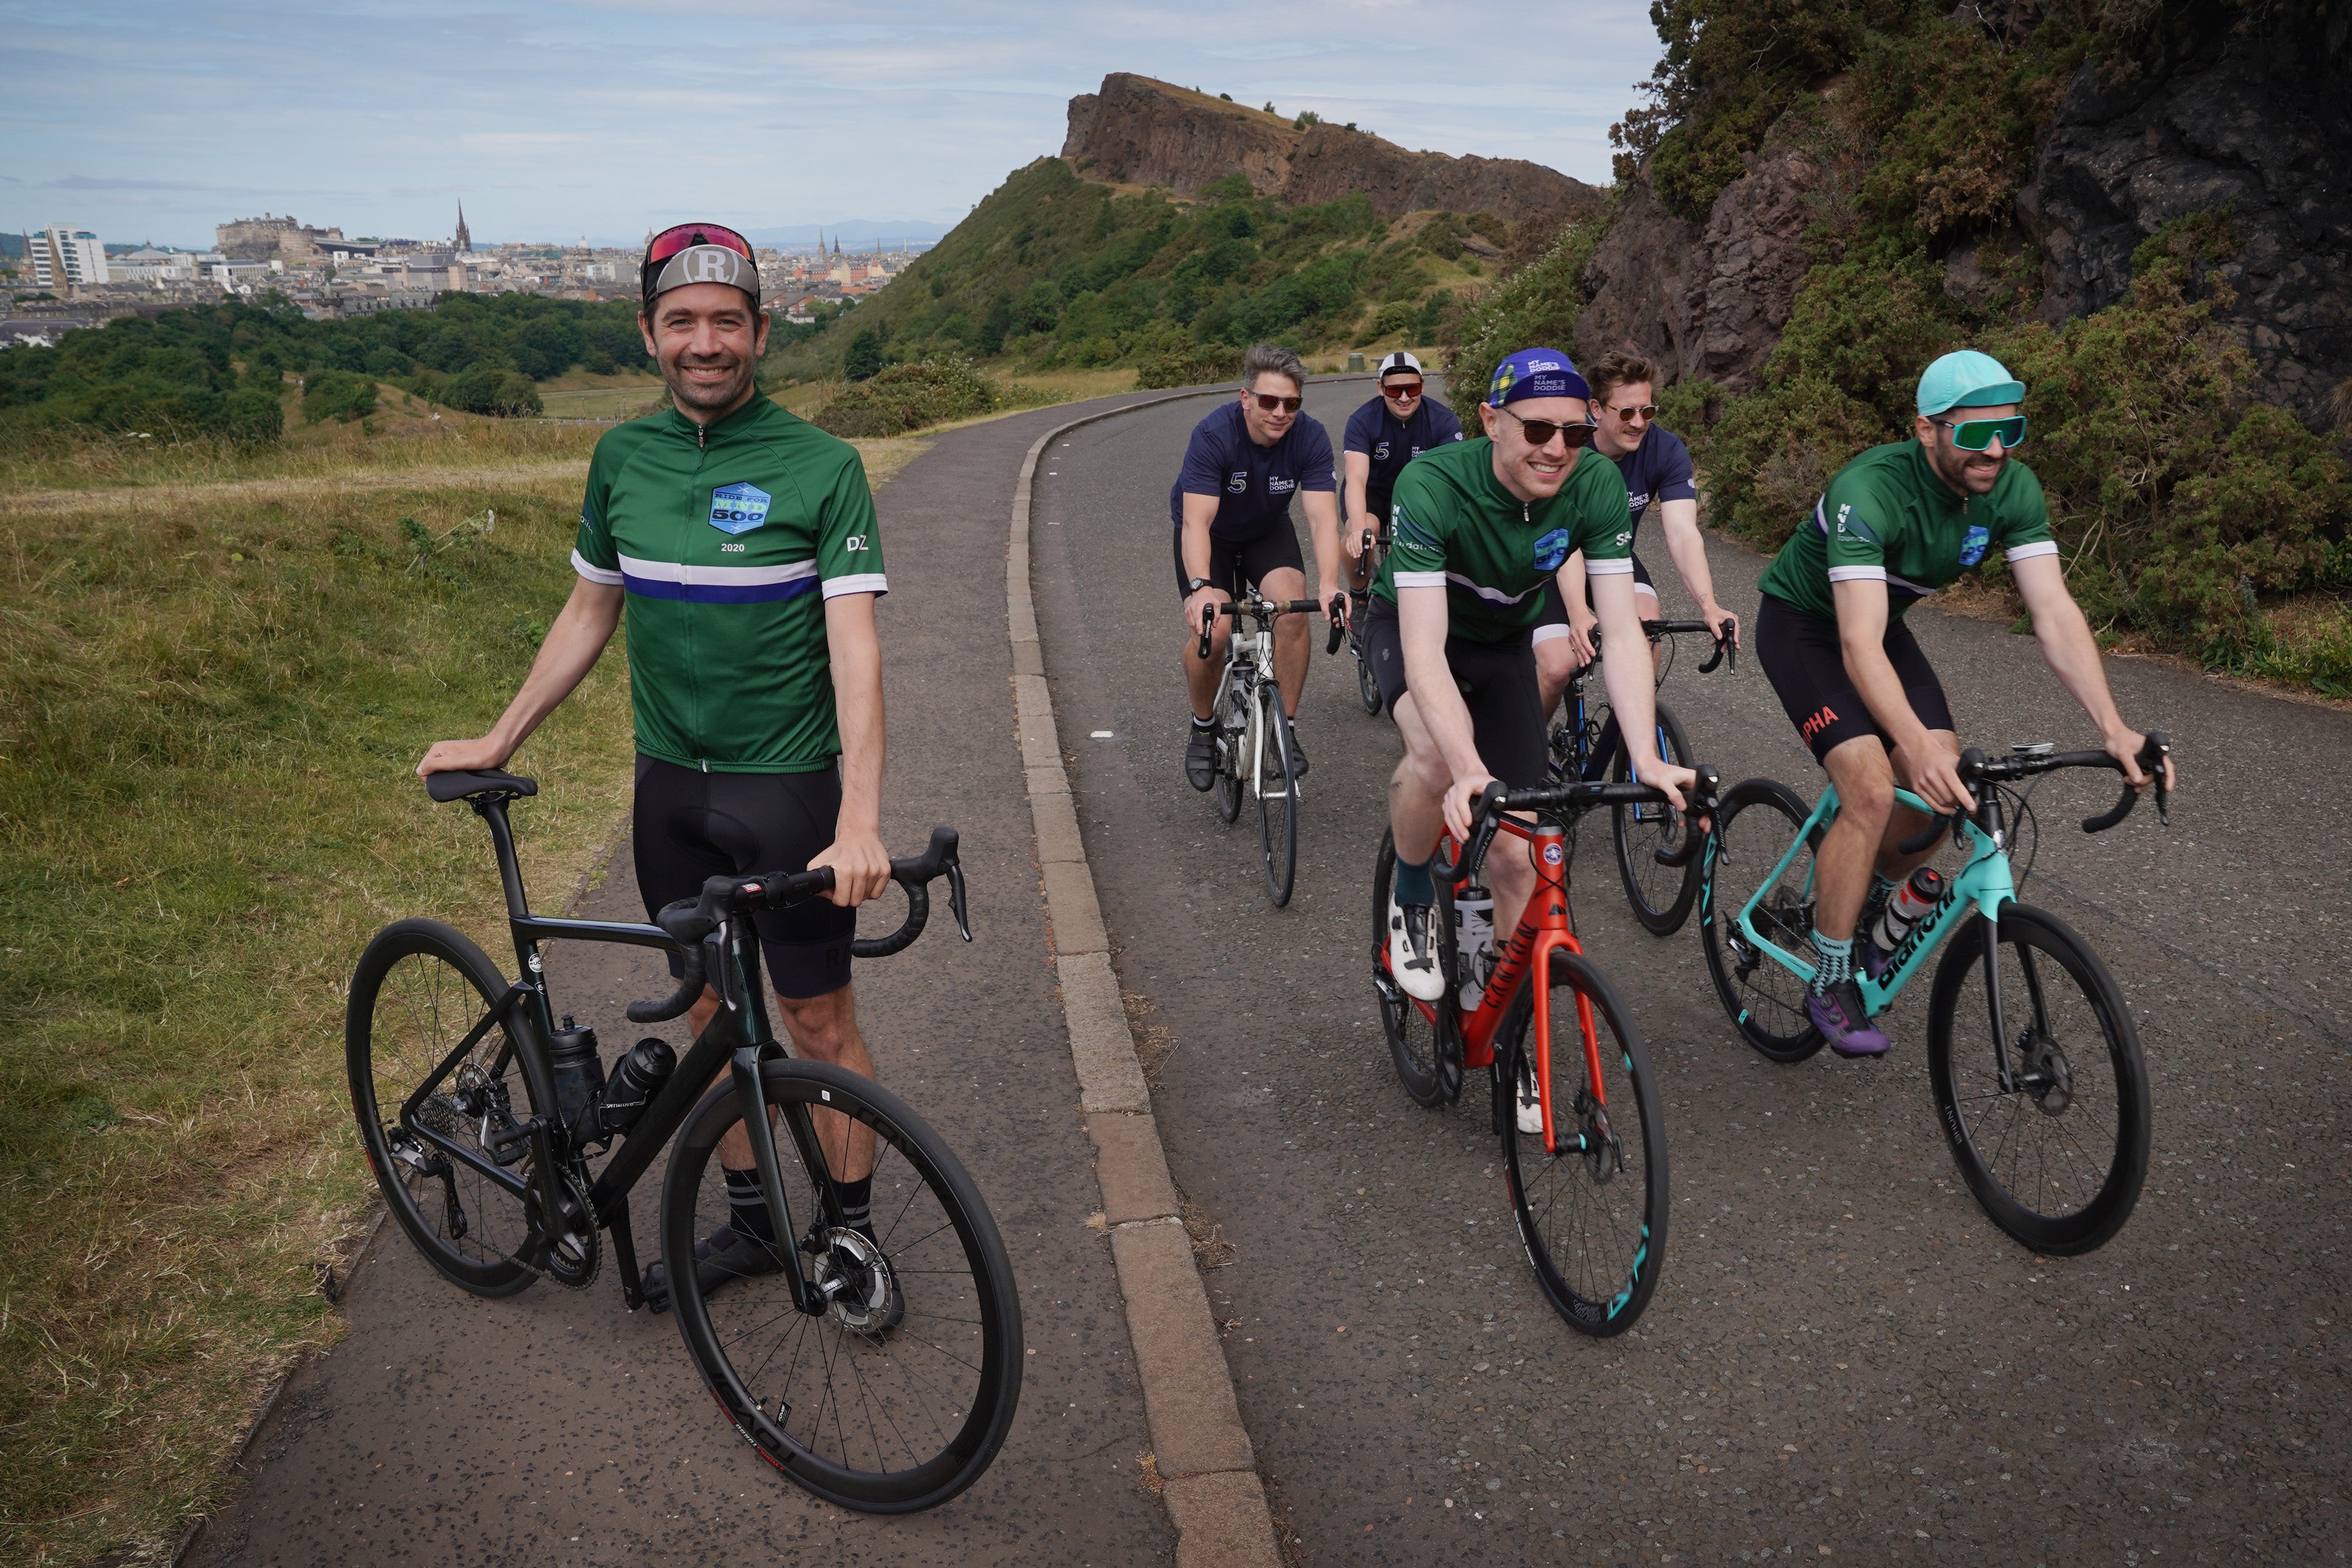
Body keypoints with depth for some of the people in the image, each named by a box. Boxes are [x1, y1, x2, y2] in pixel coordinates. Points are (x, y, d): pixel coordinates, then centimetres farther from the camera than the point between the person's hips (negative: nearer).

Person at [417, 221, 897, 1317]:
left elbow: (853, 645, -19)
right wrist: (498, 740, 17)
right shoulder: (621, 458, 4)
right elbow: (590, 612, 16)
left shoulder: (820, 466, -11)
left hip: (786, 785, -5)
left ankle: (850, 1231, 22)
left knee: (819, 1024, 4)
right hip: (670, 785, 5)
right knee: (710, 1012, 14)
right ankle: (749, 1218, 30)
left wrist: (859, 820, -30)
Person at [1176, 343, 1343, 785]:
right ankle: (1203, 728, 7)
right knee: (1212, 633, -22)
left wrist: (1329, 586, -50)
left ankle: (1286, 728, -7)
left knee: (1293, 612, -25)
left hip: (1268, 530, 2)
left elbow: (1323, 517, -32)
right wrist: (1201, 588, -58)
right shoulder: (1213, 436, -32)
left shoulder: (1310, 438, -25)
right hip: (1210, 533, -2)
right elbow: (1196, 521, -41)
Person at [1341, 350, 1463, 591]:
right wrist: (1359, 529, -54)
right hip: (1373, 492, -1)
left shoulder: (1444, 421, -18)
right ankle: (1357, 594, -3)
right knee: (1357, 536, -33)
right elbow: (1356, 478, -35)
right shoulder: (1362, 421, -22)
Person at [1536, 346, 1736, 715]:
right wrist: (1579, 616, -52)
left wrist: (1708, 605, -45)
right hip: (1554, 565, -3)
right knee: (1558, 667, -22)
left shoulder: (1667, 450, -19)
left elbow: (1682, 532, -28)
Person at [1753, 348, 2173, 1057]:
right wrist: (1917, 745, -58)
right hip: (1803, 623, -6)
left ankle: (1856, 906, 19)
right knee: (1872, 791, -23)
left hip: (1882, 620, 6)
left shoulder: (2013, 488, -17)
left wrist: (2112, 726, -34)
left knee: (1947, 795, -10)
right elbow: (1859, 646, -43)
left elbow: (2054, 611, -21)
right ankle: (1829, 982, -7)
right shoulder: (1869, 491, -35)